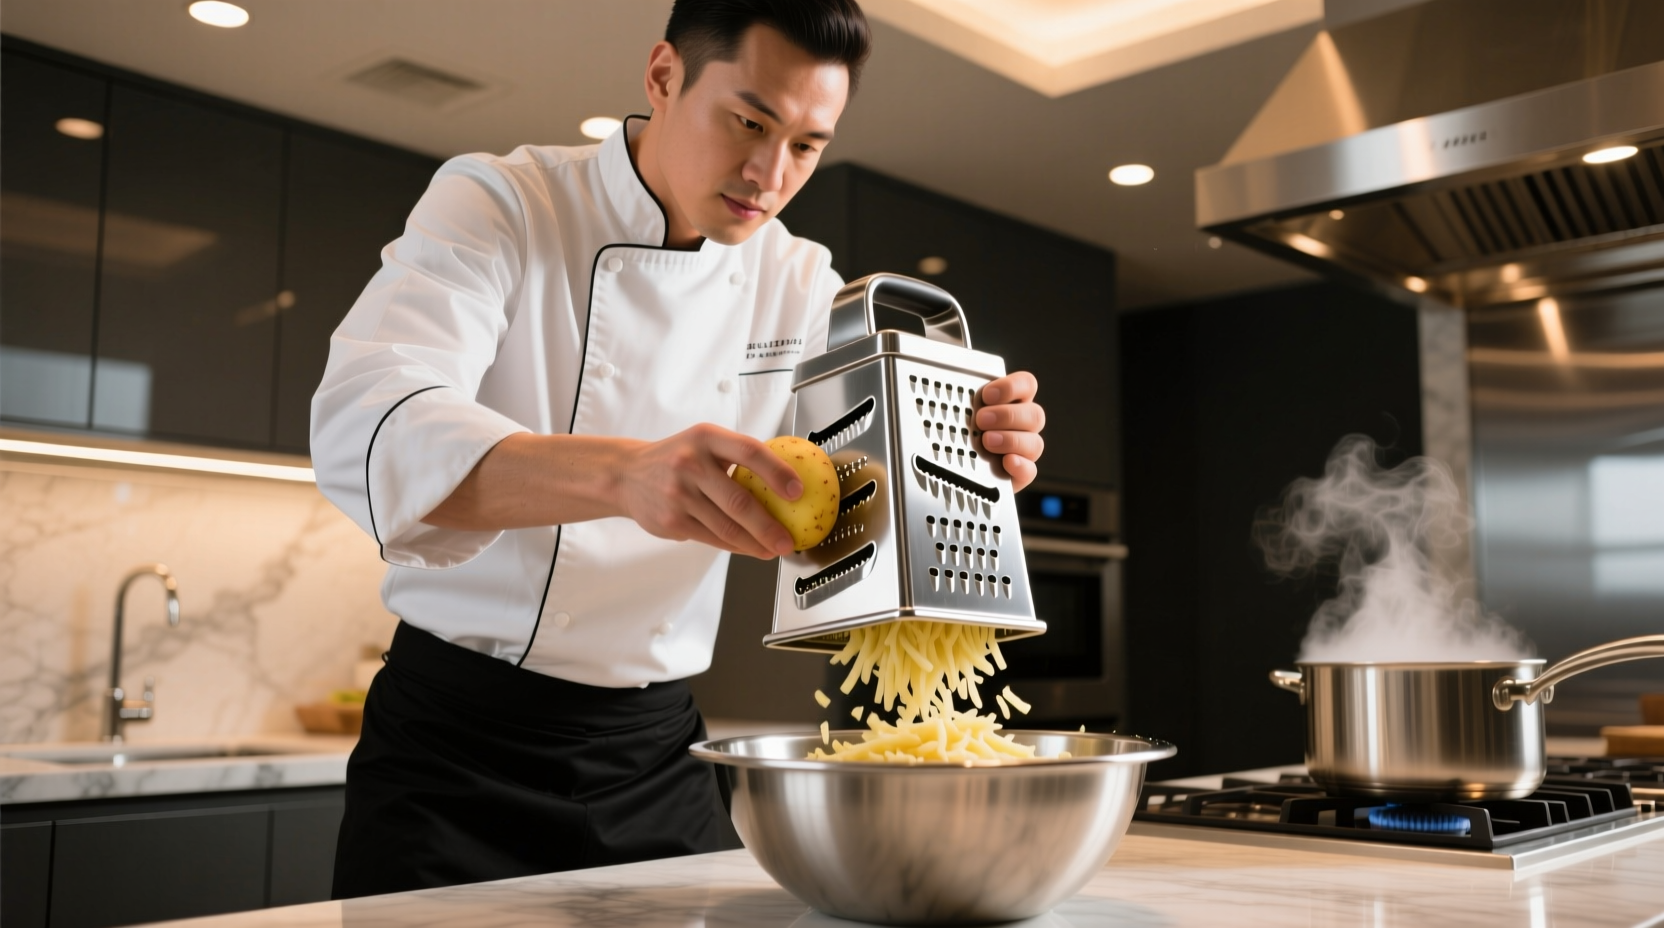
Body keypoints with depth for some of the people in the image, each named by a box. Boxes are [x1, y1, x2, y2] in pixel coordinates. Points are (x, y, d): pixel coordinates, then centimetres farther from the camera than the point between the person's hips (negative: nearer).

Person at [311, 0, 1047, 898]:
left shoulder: (801, 285, 2)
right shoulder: (499, 204, -12)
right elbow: (366, 433, -29)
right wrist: (623, 473, -47)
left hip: (656, 756, 4)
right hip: (460, 744, -3)